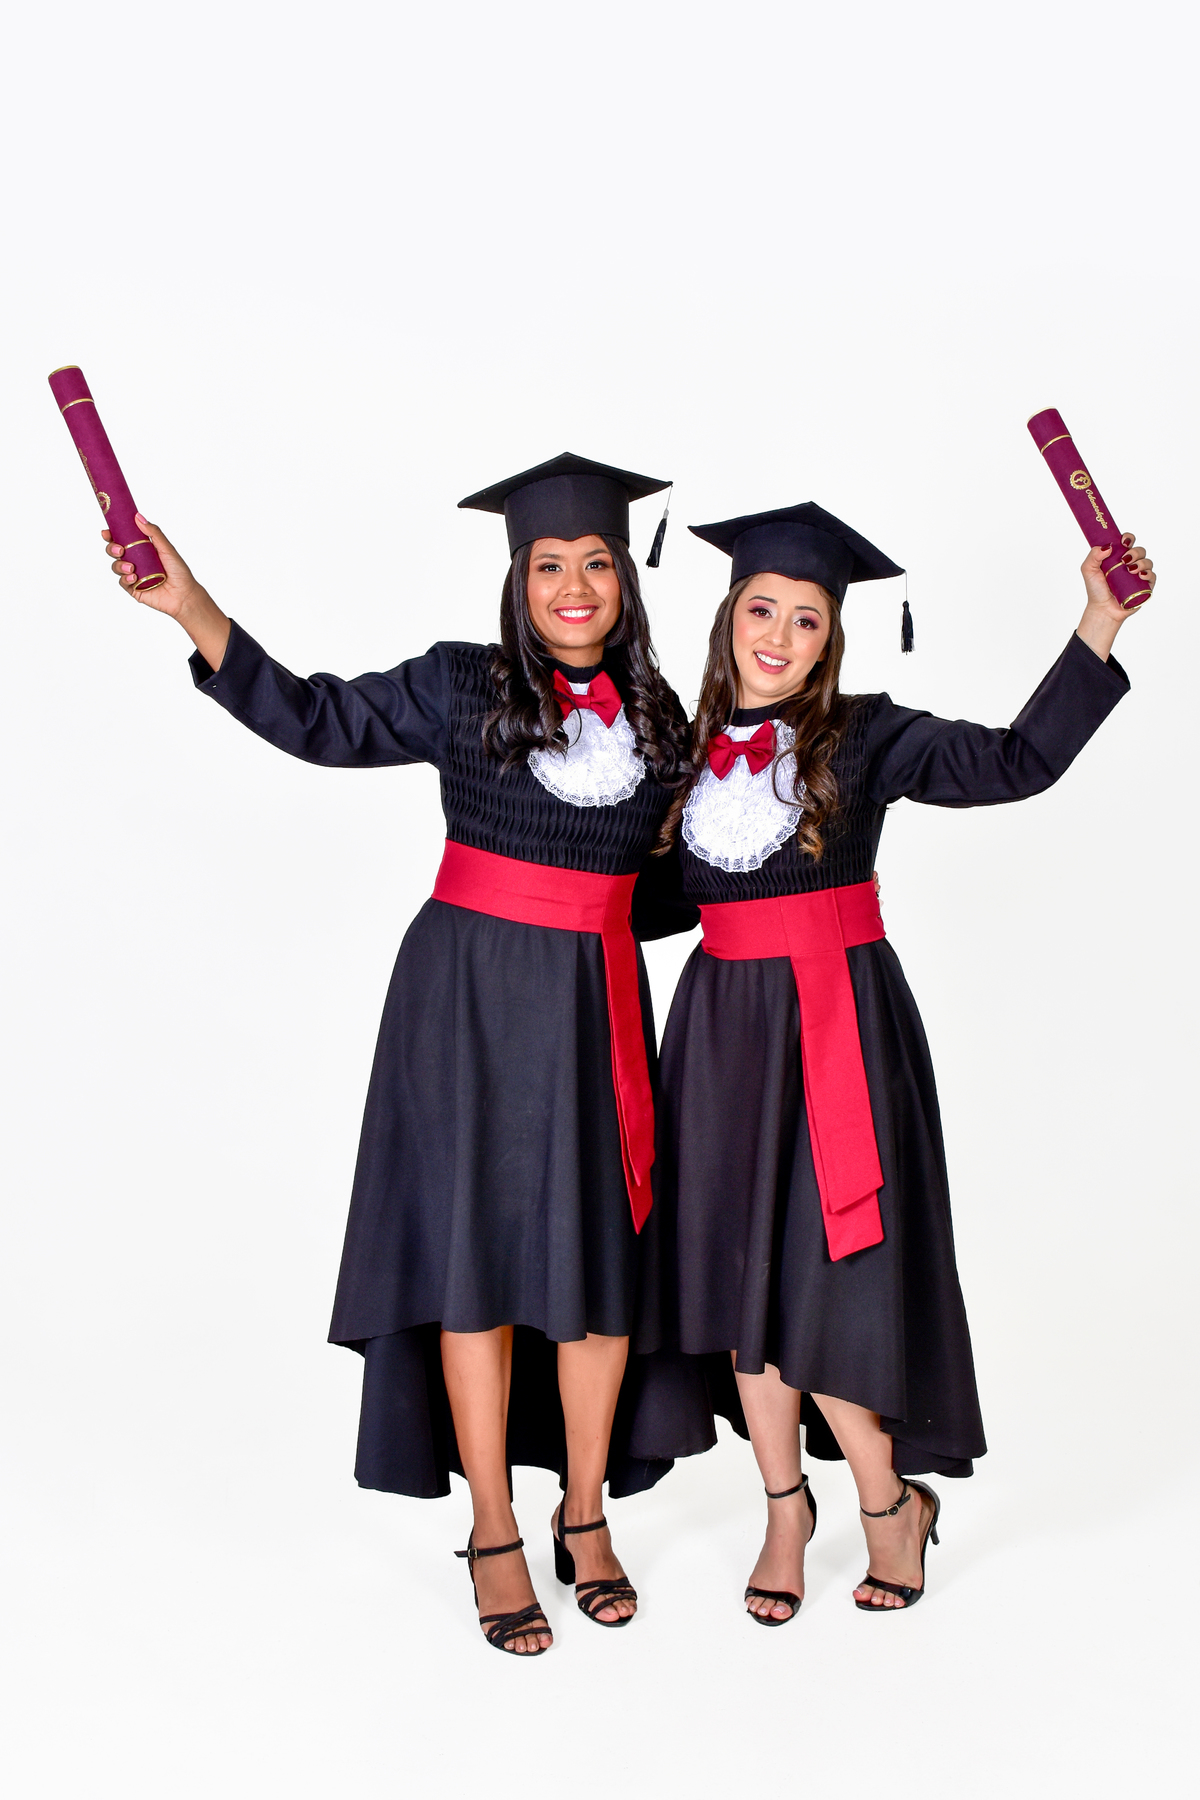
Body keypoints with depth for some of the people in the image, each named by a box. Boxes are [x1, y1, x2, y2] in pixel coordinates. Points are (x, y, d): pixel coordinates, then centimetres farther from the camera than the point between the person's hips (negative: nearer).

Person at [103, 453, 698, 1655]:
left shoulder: (659, 722, 8)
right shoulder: (462, 687, -2)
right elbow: (316, 719, -4)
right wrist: (191, 607, -13)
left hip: (595, 1004, 3)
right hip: (472, 997, -3)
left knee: (599, 1254, 6)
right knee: (482, 1249, 3)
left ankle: (585, 1515, 25)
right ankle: (494, 1536, 16)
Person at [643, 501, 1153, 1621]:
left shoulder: (863, 739, -4)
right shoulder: (694, 748, 7)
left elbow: (1015, 762, -16)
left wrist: (1100, 623, -21)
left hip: (838, 1026, -4)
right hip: (725, 1031, 4)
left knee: (826, 1272, -3)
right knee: (746, 1277, 8)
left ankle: (890, 1498, 21)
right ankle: (786, 1507, 26)